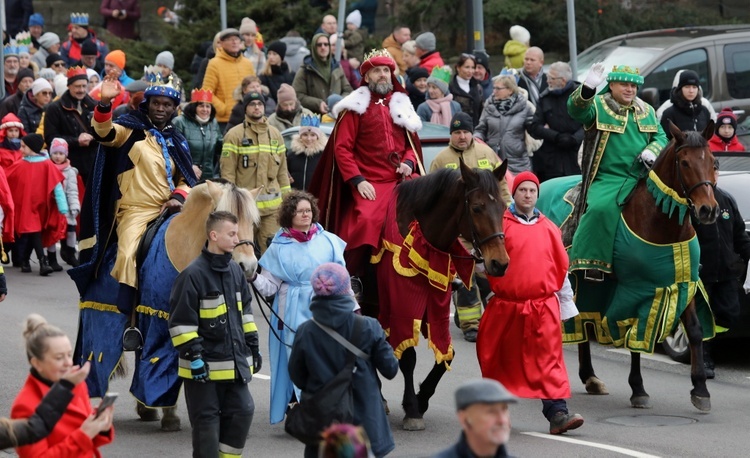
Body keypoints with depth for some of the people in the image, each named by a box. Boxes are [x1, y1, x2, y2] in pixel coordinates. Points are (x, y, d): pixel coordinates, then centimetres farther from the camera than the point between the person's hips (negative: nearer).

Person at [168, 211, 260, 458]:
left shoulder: (235, 271, 9)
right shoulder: (193, 275, -15)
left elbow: (245, 312, 20)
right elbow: (181, 322, -15)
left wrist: (253, 346, 18)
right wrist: (194, 357, -17)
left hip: (234, 362, 7)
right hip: (205, 367, -7)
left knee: (243, 411, 5)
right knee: (207, 419, 0)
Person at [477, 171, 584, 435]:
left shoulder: (549, 229, 10)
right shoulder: (500, 225, 1)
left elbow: (561, 267, 14)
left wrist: (567, 303, 15)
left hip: (543, 305, 1)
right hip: (506, 305, -1)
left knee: (549, 358, -8)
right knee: (500, 360, 11)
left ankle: (557, 412, -13)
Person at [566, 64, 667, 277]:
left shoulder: (647, 112, 19)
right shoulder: (598, 107, 4)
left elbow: (661, 137, 22)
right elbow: (576, 109, -16)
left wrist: (652, 151, -2)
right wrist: (588, 88, -37)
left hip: (642, 179, 4)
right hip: (607, 179, -4)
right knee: (601, 209, -33)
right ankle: (592, 262, -29)